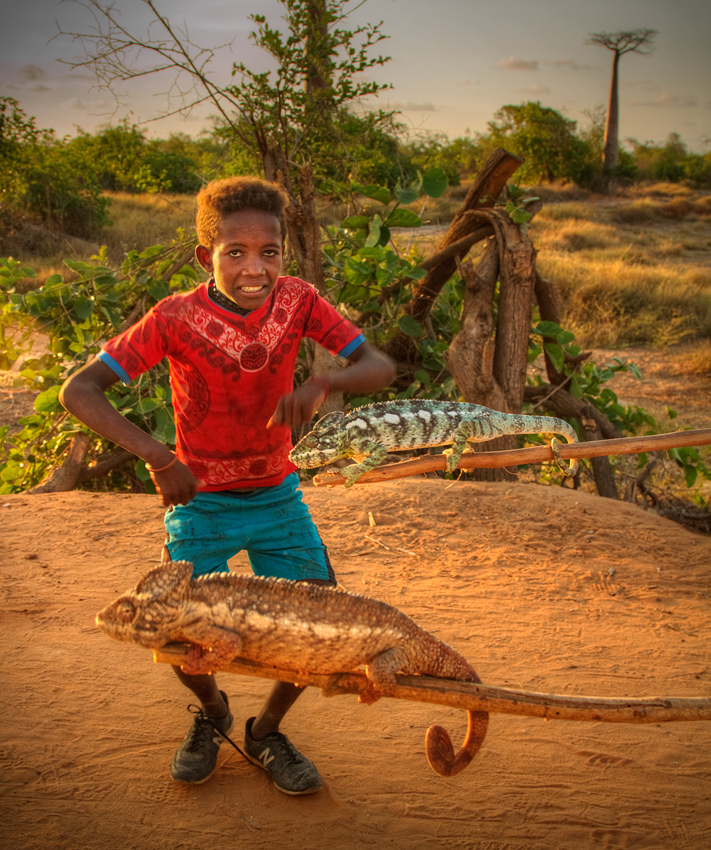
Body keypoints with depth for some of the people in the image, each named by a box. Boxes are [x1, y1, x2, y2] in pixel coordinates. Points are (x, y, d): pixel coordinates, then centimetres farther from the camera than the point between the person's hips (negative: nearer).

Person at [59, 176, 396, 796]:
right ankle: (212, 711, 28)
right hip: (200, 502, -2)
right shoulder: (177, 319, -21)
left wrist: (324, 383, -37)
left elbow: (380, 366, -15)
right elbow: (78, 390, -24)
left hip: (277, 495, 2)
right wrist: (156, 456, -36)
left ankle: (266, 731, 22)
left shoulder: (298, 300, -13)